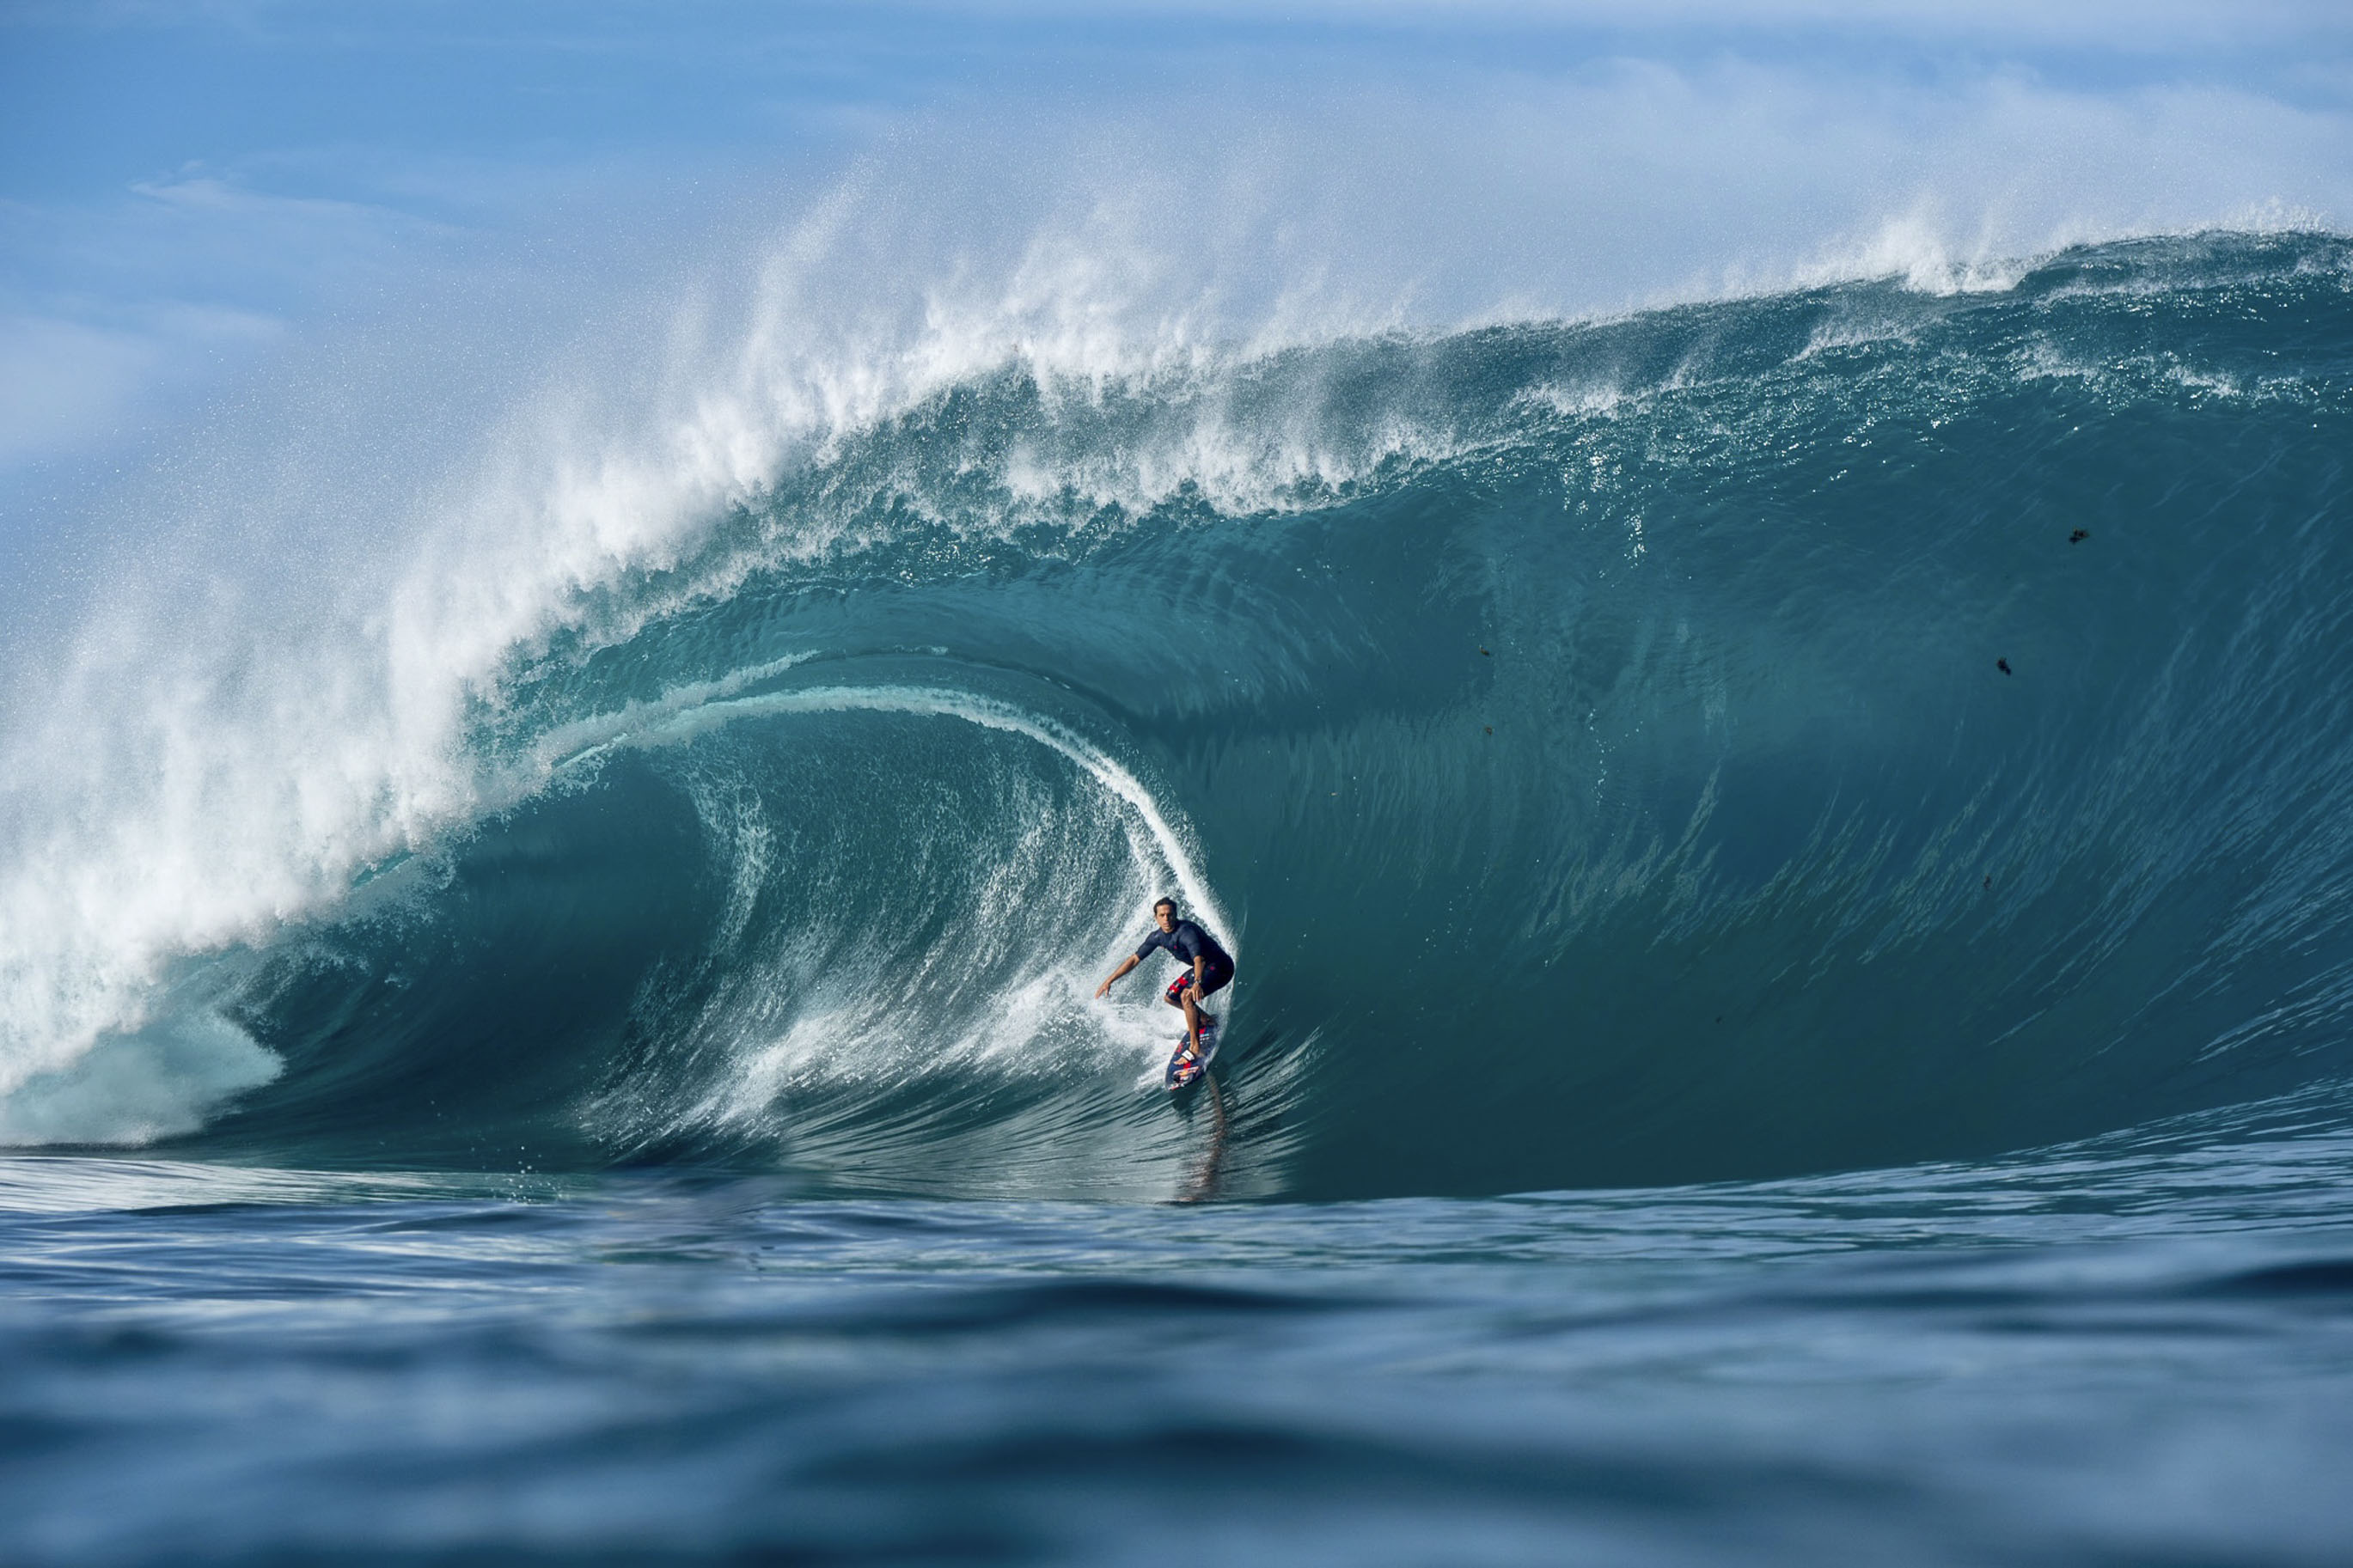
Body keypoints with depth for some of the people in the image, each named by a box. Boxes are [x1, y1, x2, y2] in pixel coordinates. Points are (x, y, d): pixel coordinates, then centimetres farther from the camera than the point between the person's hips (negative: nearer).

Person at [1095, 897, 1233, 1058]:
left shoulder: (1186, 931, -30)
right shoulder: (1158, 937, -5)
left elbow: (1199, 959, -45)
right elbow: (1134, 959, 4)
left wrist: (1197, 983, -63)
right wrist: (1109, 981, 1)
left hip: (1220, 967, -9)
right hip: (1202, 968, 9)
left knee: (1187, 995, -28)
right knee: (1170, 997, 15)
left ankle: (1195, 1047, -27)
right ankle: (1205, 1019, 36)